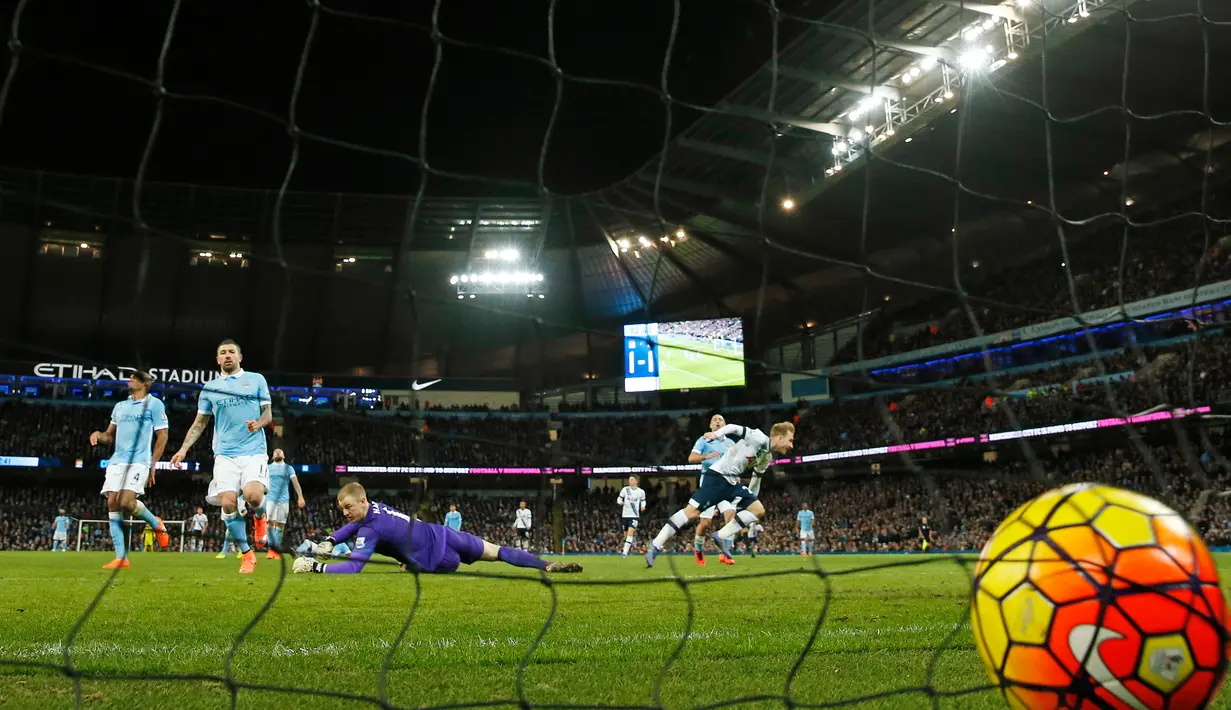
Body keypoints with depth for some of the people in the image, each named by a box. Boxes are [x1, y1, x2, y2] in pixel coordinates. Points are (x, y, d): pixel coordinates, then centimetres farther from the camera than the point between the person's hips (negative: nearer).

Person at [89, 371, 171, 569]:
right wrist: (99, 436, 1)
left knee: (126, 502, -23)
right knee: (112, 504, -7)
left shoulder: (154, 404, 2)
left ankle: (156, 524, 8)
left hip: (139, 461, -6)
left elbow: (162, 437, -1)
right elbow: (110, 436, 25)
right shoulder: (120, 406, 21)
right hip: (117, 461, 6)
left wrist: (152, 466, -6)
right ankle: (121, 558, -4)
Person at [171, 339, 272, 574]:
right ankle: (247, 554, 2)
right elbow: (200, 423, 17)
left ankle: (259, 516, 14)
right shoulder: (210, 387, 13)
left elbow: (268, 413, 7)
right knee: (228, 503, -13)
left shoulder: (256, 380, 8)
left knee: (253, 496, -25)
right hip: (225, 454, 2)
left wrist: (258, 423, -16)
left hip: (254, 451, -2)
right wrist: (184, 449, 6)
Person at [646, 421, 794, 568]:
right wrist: (716, 434, -28)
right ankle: (655, 547, -14)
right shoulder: (759, 438, -10)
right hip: (718, 476, -9)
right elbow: (734, 427, -13)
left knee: (759, 510, 2)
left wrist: (750, 498, 37)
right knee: (692, 512, -17)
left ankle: (721, 537, 1)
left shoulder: (767, 457, 16)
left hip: (732, 482, 9)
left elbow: (757, 477, 30)